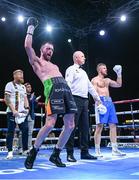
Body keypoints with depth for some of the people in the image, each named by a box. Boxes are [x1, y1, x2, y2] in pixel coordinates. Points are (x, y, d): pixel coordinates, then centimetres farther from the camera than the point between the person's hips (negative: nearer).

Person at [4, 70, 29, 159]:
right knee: (11, 131, -4)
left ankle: (25, 149, 14)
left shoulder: (23, 87, 18)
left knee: (25, 130, 4)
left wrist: (27, 108, -1)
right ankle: (10, 151, 2)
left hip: (22, 112, 6)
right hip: (12, 112, -6)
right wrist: (13, 110, -14)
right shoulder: (10, 85, -2)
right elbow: (6, 99, -8)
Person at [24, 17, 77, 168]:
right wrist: (31, 29, 14)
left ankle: (55, 154, 13)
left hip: (65, 89, 7)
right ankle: (33, 152, 2)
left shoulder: (54, 66, 37)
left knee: (70, 125, 0)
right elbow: (27, 46, 3)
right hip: (53, 89, -7)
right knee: (50, 124, -19)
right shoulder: (36, 61, 18)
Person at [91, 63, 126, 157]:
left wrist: (119, 73, 16)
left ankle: (115, 150, 6)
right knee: (99, 126, -10)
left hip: (110, 102, 7)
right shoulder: (95, 80, 4)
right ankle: (97, 151, -6)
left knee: (113, 125, 2)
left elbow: (119, 85, 23)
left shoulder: (107, 80, 24)